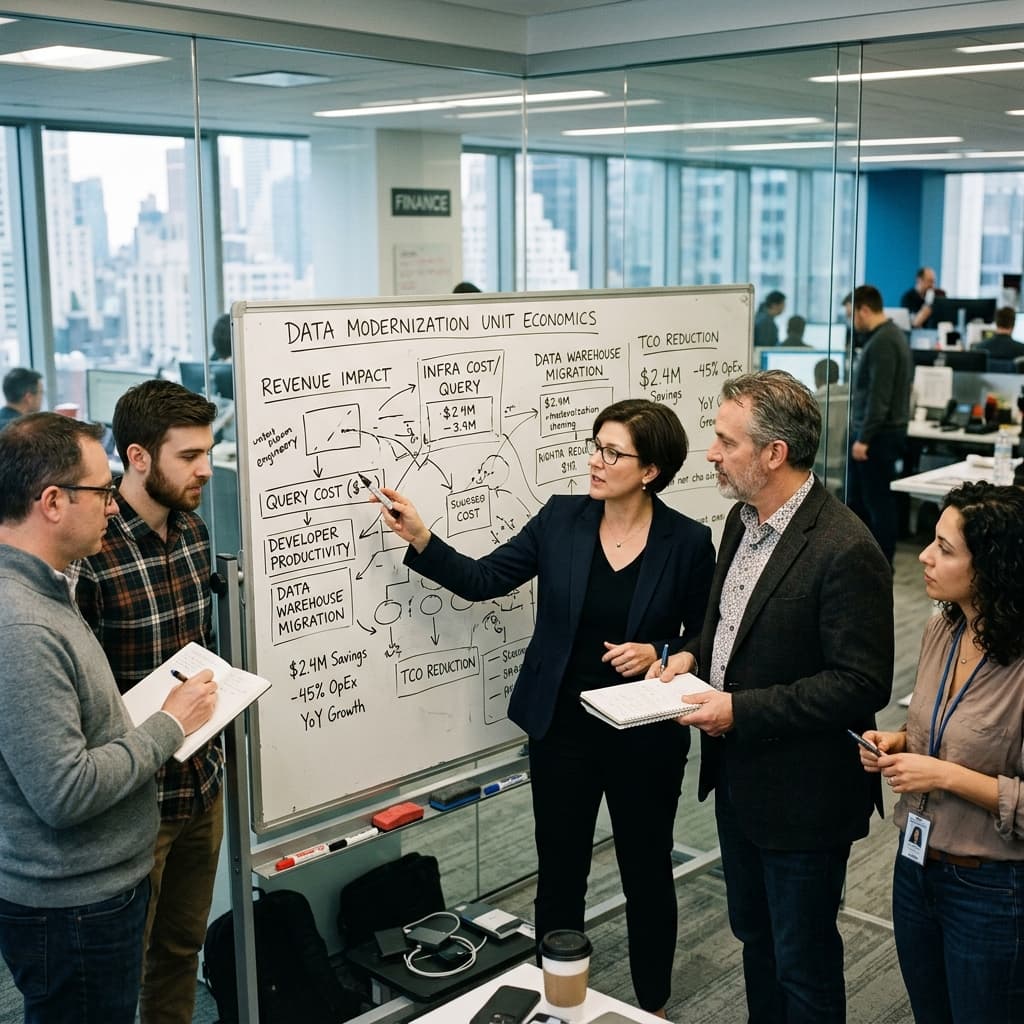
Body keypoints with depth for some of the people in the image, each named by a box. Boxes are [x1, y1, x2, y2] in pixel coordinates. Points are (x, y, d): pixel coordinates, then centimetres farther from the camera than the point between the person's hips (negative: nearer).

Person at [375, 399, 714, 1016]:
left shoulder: (688, 542, -9)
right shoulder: (561, 518, -3)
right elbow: (482, 580, -5)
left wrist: (657, 654, -18)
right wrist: (420, 539, -17)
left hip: (645, 735, -2)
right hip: (563, 726, 2)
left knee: (646, 871, 15)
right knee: (559, 873, 12)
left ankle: (653, 1005, 36)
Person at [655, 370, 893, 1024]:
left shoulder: (844, 550, -25)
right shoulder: (743, 520, 2)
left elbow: (862, 685, -24)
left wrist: (742, 710, -25)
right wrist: (695, 654, -2)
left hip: (802, 796, -8)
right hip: (738, 776, 8)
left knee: (803, 963, 11)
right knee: (755, 936, 25)